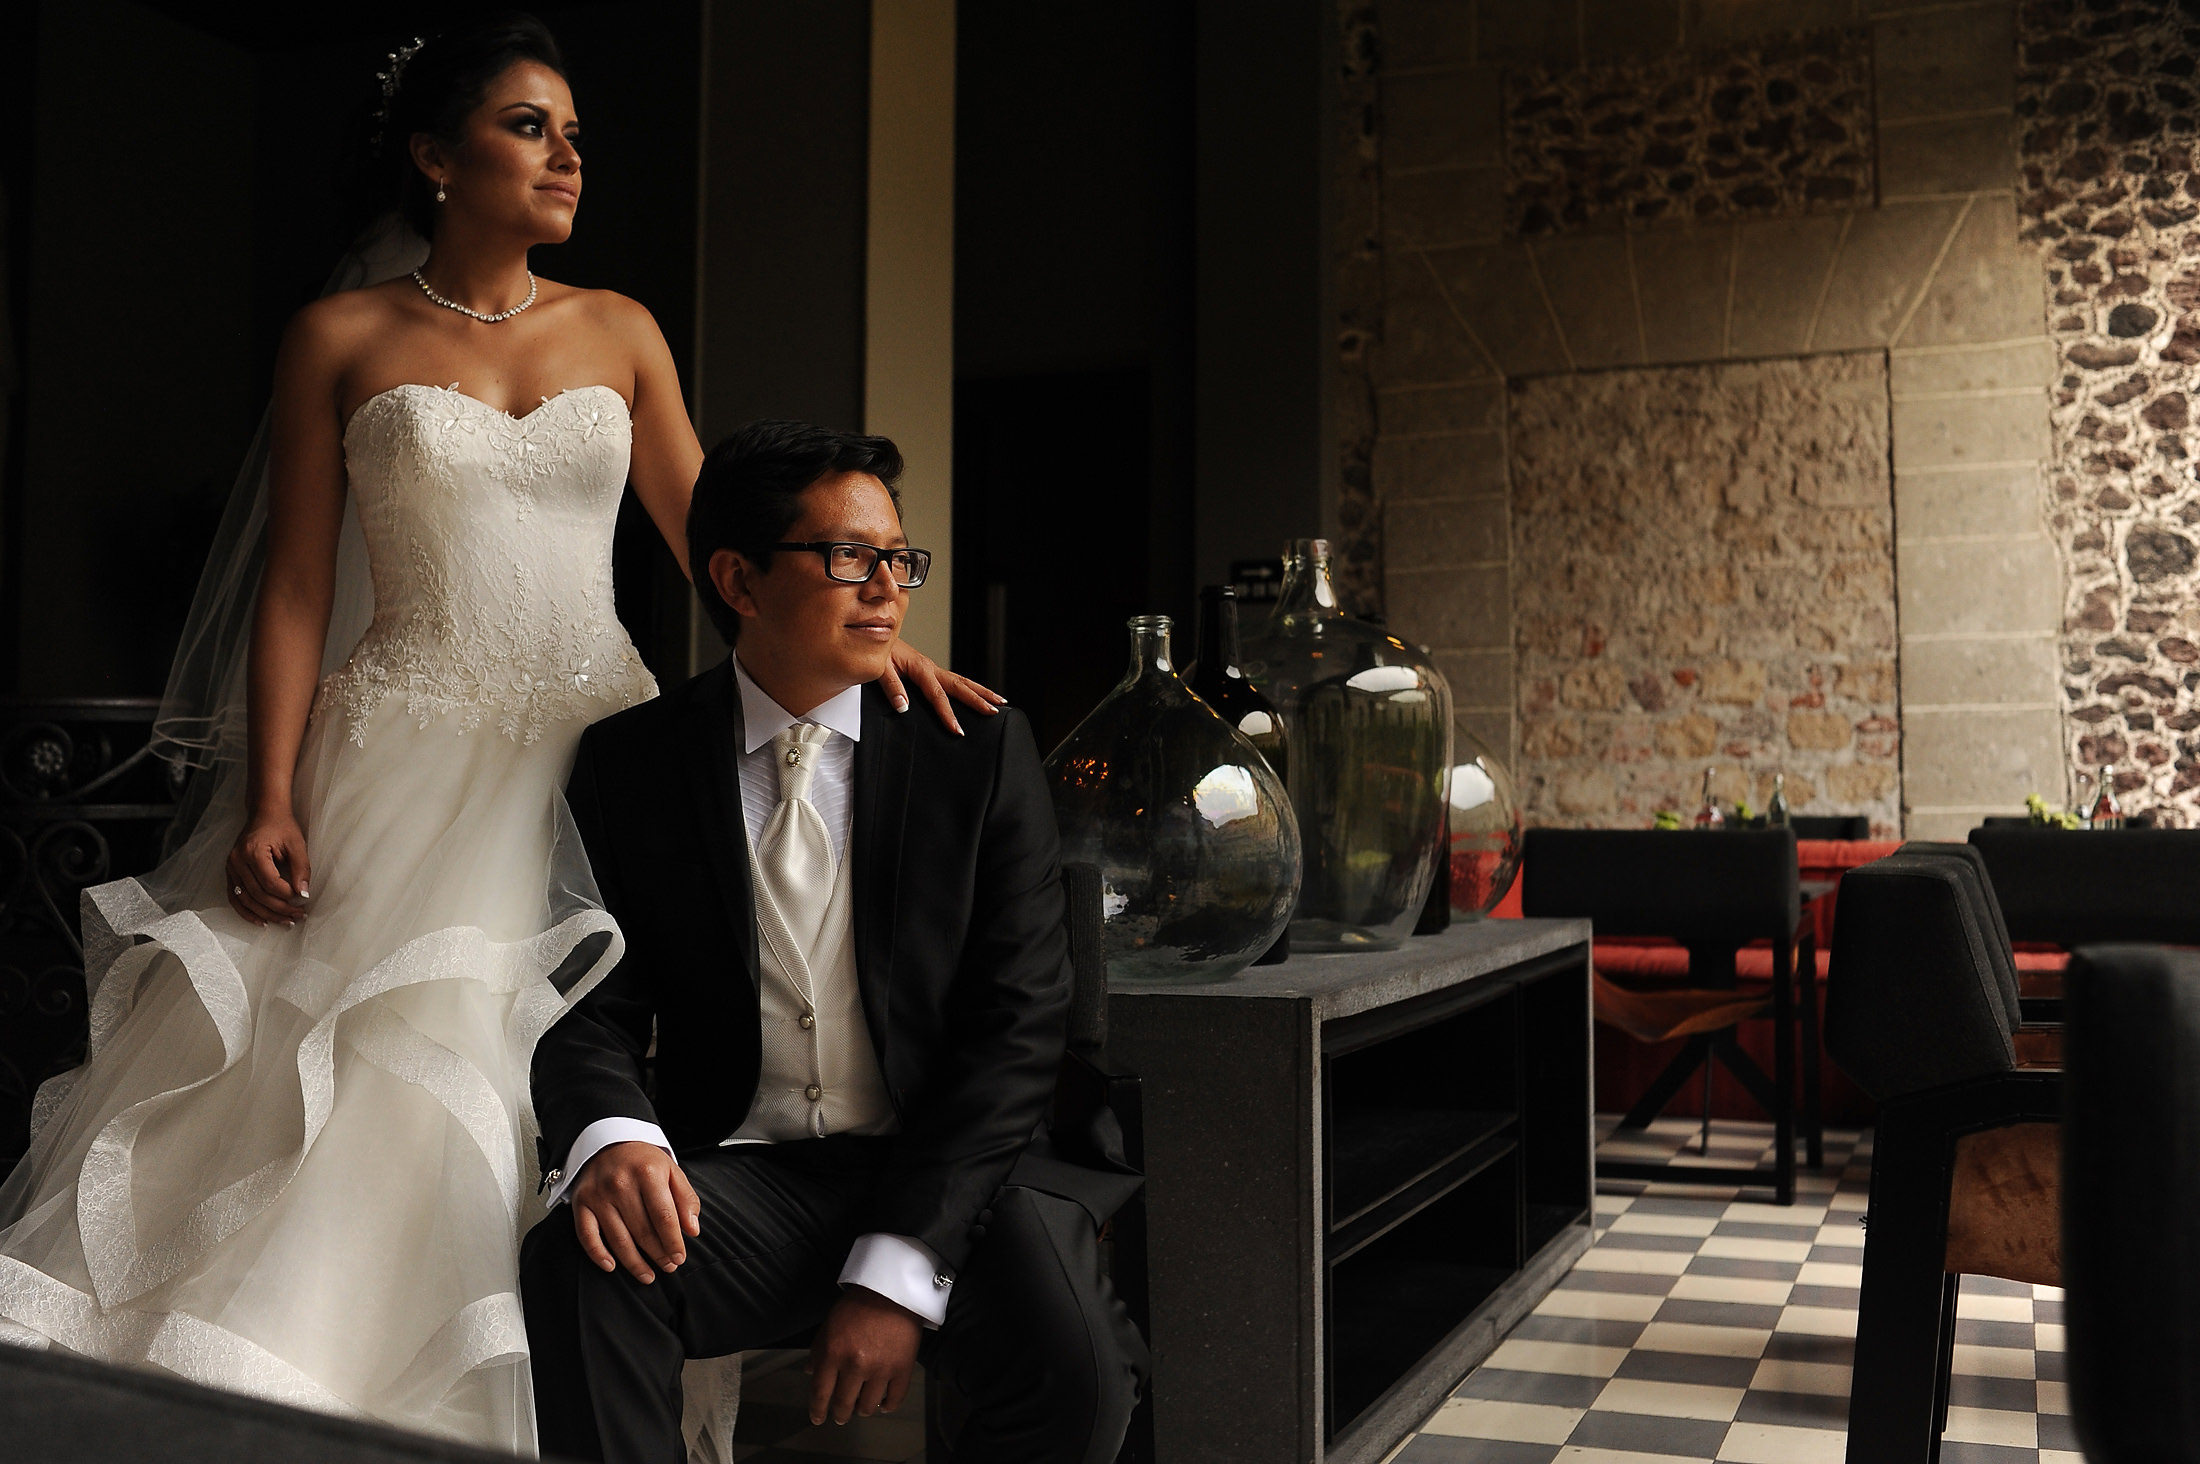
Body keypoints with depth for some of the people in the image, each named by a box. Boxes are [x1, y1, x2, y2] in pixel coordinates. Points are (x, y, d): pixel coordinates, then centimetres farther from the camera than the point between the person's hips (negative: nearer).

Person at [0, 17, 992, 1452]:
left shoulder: (619, 332, 12)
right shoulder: (341, 339, 5)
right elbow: (296, 586, 2)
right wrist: (270, 802, -8)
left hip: (586, 746, 2)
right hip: (407, 759, -1)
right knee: (345, 1065, -7)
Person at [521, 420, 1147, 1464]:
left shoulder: (979, 752, 0)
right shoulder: (629, 763, 4)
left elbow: (1015, 1023, -6)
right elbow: (596, 1007, 1)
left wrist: (899, 1270, -16)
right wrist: (609, 1135, -25)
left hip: (952, 1169, 0)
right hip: (741, 1177, 0)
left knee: (1078, 1368, -28)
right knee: (576, 1262, -31)